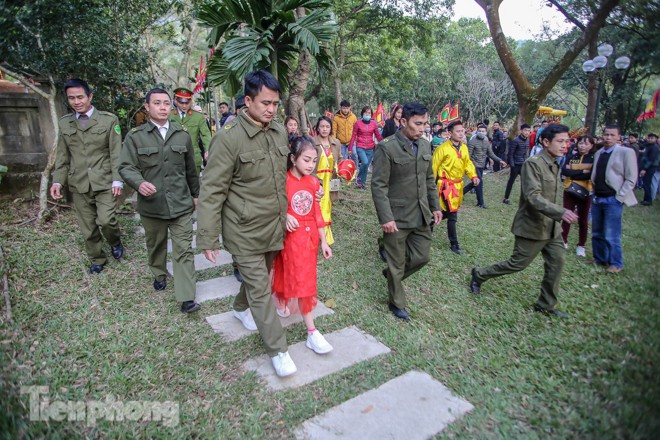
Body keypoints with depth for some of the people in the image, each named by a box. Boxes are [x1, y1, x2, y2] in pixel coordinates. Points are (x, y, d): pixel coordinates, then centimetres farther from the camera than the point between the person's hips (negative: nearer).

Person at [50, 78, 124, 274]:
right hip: (78, 185, 4)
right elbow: (62, 156, 12)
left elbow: (116, 153, -5)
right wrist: (58, 180, 1)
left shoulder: (109, 120, -3)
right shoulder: (64, 123, 8)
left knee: (106, 220, -14)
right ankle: (97, 259, 28)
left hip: (104, 182, -3)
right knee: (87, 228, 9)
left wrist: (117, 180, -12)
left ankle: (115, 242, 18)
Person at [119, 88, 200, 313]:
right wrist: (139, 183, -26)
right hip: (151, 204, 0)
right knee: (155, 245, 19)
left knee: (184, 250, -4)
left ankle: (186, 298, -2)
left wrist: (195, 194, 18)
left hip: (181, 203, 0)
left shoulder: (182, 135, 5)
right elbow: (126, 167, -5)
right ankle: (159, 274, 46)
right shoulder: (135, 136, -1)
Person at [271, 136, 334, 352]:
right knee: (302, 282, -1)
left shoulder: (313, 182, 2)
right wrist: (285, 215, -27)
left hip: (311, 236, 6)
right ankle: (312, 332, 6)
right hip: (292, 236, -5)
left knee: (304, 279, 17)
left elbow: (316, 212, 7)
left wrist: (324, 241, 7)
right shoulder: (283, 181, -14)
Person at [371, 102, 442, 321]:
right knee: (397, 264, 9)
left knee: (422, 256, 13)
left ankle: (391, 274, 40)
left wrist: (435, 206, 13)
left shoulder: (425, 145, 6)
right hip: (397, 217, -6)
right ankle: (397, 304, 30)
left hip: (421, 216, 6)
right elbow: (378, 186, -16)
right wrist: (386, 218, -20)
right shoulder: (387, 147, -15)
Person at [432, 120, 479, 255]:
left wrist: (473, 176, -5)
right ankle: (454, 244, 5)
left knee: (448, 212, 18)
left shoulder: (464, 148, 6)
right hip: (446, 184, -7)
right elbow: (434, 167, -10)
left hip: (458, 184, 7)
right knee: (452, 215, -5)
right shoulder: (442, 148, -14)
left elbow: (468, 163, 11)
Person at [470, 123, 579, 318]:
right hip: (532, 226, -8)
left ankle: (546, 305, 22)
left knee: (557, 262, 7)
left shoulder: (555, 165, 10)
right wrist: (561, 212, -37)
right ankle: (479, 275, 22)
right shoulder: (533, 163, -19)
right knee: (518, 263, 2)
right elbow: (533, 197, -29)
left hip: (551, 227, 8)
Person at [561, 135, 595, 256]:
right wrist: (582, 172, -18)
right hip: (569, 191, 2)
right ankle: (563, 241, 21)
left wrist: (572, 172, -16)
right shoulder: (571, 157, 2)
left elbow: (592, 174, -18)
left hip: (585, 193, -1)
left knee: (583, 220, 8)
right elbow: (564, 171, -14)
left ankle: (581, 246, 19)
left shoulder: (594, 158, -3)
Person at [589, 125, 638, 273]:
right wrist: (594, 193, 7)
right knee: (597, 233, 14)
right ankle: (599, 258, 29)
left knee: (611, 235, -3)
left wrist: (619, 197, -13)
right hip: (597, 198, 6)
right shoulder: (598, 153, 12)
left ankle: (616, 263, 12)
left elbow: (631, 179, -9)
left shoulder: (626, 152, -7)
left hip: (613, 200, -6)